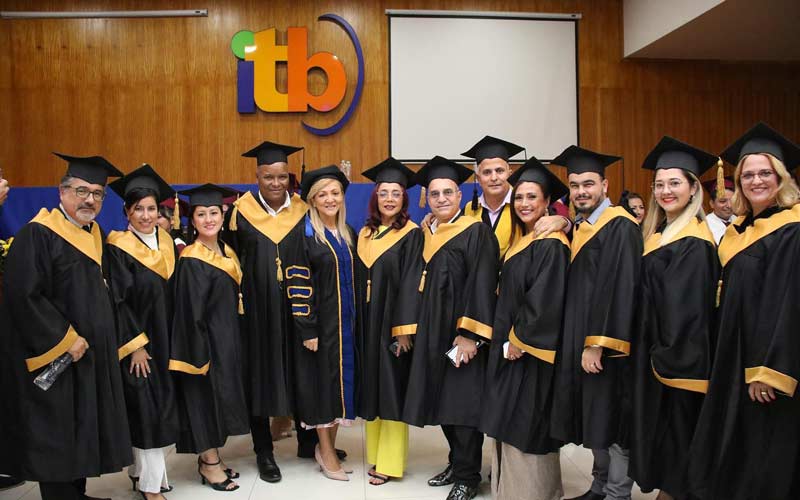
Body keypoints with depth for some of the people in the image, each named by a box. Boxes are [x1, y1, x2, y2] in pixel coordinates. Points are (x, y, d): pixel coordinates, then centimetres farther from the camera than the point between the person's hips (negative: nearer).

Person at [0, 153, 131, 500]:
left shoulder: (95, 235, 9)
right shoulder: (38, 234, -15)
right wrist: (65, 340, -20)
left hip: (89, 355, 8)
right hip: (53, 356, -8)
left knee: (81, 430, 16)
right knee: (56, 437, 2)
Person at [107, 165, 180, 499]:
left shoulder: (167, 242, 7)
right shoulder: (118, 247, -9)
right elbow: (119, 301, -13)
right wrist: (135, 344, -16)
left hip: (166, 337, 6)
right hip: (136, 340, -6)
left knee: (162, 405, 11)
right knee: (144, 408, -3)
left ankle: (139, 469, 26)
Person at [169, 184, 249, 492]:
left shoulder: (227, 252, 7)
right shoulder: (191, 261, -16)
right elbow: (191, 314, -18)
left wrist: (232, 343, 12)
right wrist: (200, 355, -19)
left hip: (228, 339, 8)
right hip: (205, 341, -8)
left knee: (220, 398, 15)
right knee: (207, 396, 2)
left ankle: (210, 459, 28)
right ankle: (210, 464, 16)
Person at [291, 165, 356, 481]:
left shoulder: (349, 235, 10)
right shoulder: (303, 235, -10)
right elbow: (297, 284, -14)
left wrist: (357, 321, 10)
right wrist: (307, 330, -17)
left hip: (346, 321, 6)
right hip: (319, 322, -6)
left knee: (341, 378, 10)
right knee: (322, 380, 2)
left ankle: (328, 445, 26)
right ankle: (326, 452, 17)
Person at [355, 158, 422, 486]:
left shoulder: (411, 235, -6)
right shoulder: (365, 234, 10)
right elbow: (358, 281, 11)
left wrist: (405, 329, -17)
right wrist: (356, 322, 5)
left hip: (393, 323, -6)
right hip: (366, 323, 6)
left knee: (392, 389, 0)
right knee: (372, 388, 12)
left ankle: (389, 462, 11)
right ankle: (374, 454, 24)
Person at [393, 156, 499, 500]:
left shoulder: (476, 232, -8)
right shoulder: (425, 235, 11)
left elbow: (482, 285, -15)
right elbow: (414, 284, 11)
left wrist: (469, 335, -21)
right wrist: (408, 330, 4)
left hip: (462, 332, -6)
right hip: (431, 333, 6)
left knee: (463, 404, -1)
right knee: (442, 403, 13)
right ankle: (456, 463, 29)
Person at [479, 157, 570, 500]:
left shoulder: (551, 244, -14)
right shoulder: (520, 241, 13)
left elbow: (545, 302, -21)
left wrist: (519, 342, -17)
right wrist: (505, 342, 11)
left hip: (530, 352, -9)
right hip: (509, 347, 9)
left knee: (526, 430, -1)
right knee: (509, 428, 15)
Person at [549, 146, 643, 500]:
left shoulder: (620, 227, -12)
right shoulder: (580, 227, 14)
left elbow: (618, 289, -20)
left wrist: (597, 345, -22)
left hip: (606, 342, -8)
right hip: (580, 339, 8)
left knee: (611, 418, 0)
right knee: (593, 419, 15)